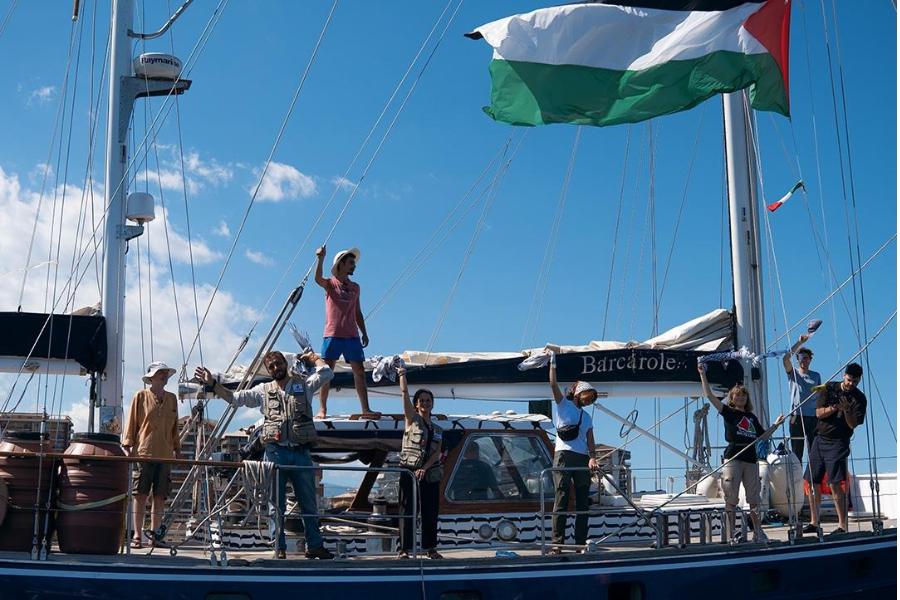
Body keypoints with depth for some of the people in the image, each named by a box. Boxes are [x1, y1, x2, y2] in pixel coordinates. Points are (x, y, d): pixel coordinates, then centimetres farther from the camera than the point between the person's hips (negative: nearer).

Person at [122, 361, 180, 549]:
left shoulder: (172, 398, 16)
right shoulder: (140, 397, 3)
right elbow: (131, 423, 3)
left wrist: (177, 449, 18)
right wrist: (128, 446, -3)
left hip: (165, 455, 4)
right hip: (144, 453, -4)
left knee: (160, 496, 3)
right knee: (141, 495, -3)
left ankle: (154, 534, 10)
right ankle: (137, 535, 2)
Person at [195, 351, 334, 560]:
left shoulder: (304, 384, 8)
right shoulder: (264, 390, 11)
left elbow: (327, 373, -2)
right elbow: (234, 397, 10)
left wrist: (313, 358, 14)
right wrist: (212, 383, 2)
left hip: (301, 452, 0)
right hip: (275, 452, 0)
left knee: (309, 503, 7)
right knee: (277, 505, 4)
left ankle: (314, 546, 17)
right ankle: (279, 548, 12)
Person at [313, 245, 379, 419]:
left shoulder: (355, 287, 18)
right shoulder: (330, 284, 4)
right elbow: (318, 279, -19)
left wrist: (364, 333, 12)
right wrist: (320, 259, -33)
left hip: (352, 336, 4)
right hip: (332, 335, -4)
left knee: (360, 372, 0)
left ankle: (365, 409, 1)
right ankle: (322, 409, -1)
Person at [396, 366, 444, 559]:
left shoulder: (437, 430, 15)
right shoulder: (412, 419, 6)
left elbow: (437, 453, 1)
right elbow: (405, 394, -6)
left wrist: (424, 468, -14)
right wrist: (402, 375, -17)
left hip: (430, 474, 4)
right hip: (410, 472, -4)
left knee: (430, 513, 6)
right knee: (408, 511, -5)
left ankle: (430, 548, 15)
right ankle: (404, 549, -4)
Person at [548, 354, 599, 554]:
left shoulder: (587, 417, 22)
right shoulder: (563, 404, 11)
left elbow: (590, 441, 9)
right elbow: (553, 385, -3)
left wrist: (592, 457, -7)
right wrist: (553, 364, -9)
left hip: (582, 459, 6)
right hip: (564, 456, -6)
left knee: (583, 503, 3)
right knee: (561, 500, -10)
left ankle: (581, 543, 6)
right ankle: (557, 543, -13)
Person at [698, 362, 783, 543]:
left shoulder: (752, 417, 18)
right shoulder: (728, 412, 5)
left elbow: (762, 435, 25)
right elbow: (709, 394, -3)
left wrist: (776, 424, 14)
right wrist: (703, 374, -7)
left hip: (750, 459, 4)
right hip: (732, 458, -4)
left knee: (754, 498, 6)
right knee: (731, 499, -3)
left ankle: (758, 532, 10)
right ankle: (732, 533, 1)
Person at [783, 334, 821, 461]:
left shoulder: (816, 376, 15)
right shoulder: (793, 373, 6)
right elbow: (785, 359, -13)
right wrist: (799, 342, -17)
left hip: (813, 417, 3)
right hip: (797, 416, -3)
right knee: (797, 452, -2)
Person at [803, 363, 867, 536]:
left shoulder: (859, 398, -2)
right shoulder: (830, 388, 5)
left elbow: (853, 424, -9)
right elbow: (819, 413, -2)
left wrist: (846, 410, -25)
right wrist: (834, 408, -19)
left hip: (838, 443, -4)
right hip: (820, 439, 4)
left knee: (836, 484, -13)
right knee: (811, 482, 6)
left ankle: (842, 526, -9)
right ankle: (814, 523, 18)